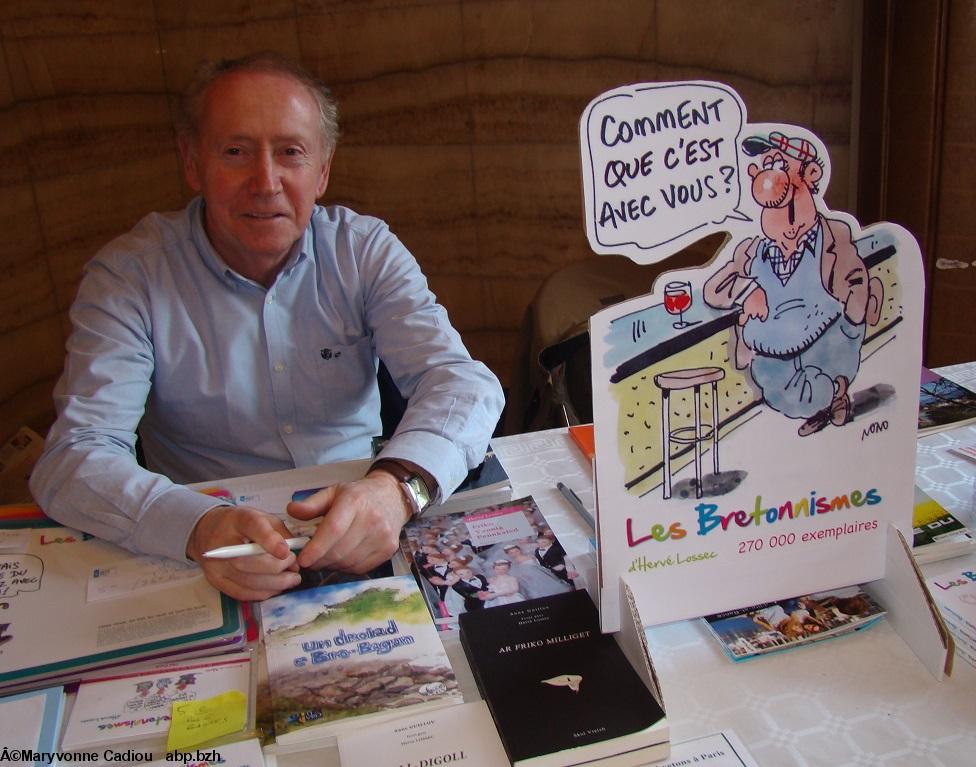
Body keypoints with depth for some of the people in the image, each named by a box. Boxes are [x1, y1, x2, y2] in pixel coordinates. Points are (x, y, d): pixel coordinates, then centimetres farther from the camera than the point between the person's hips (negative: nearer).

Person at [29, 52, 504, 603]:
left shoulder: (365, 249, -1)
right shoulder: (128, 275, -8)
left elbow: (464, 380, -11)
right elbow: (73, 461, -16)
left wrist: (397, 486, -33)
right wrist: (200, 526, -37)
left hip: (364, 551, 0)